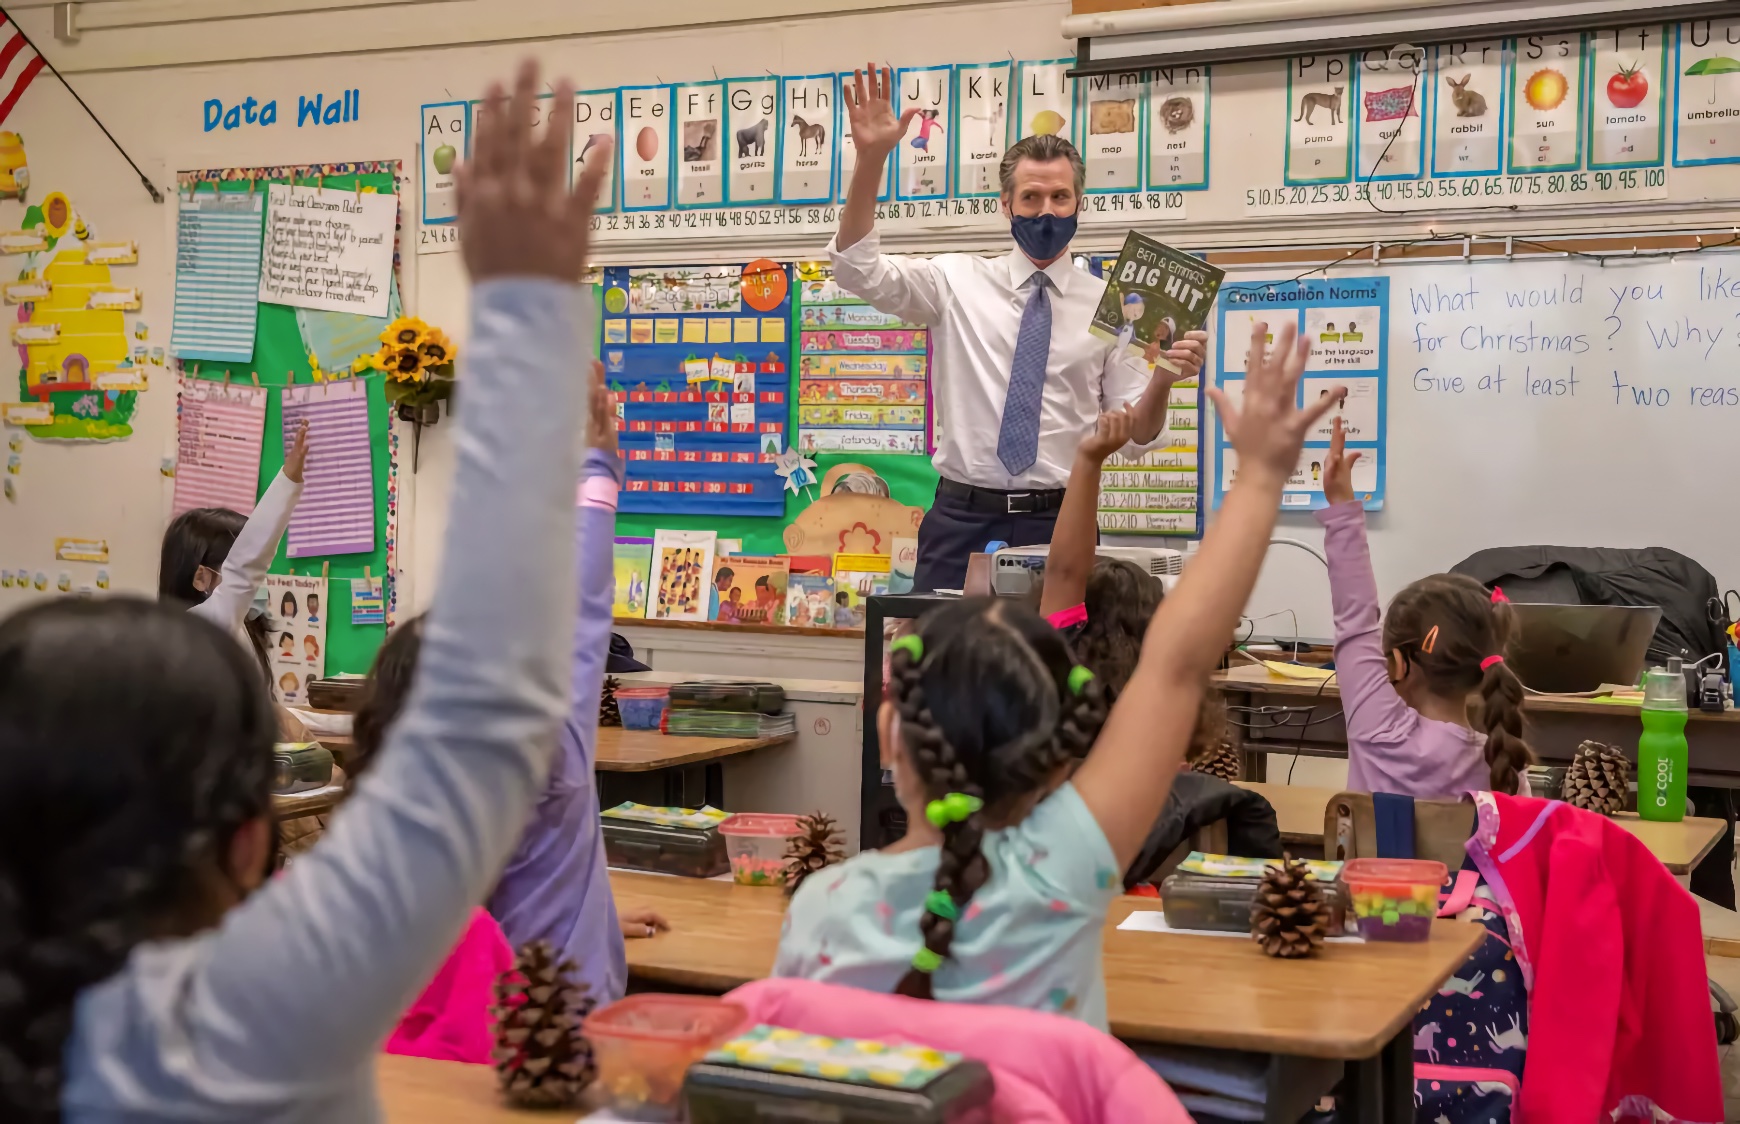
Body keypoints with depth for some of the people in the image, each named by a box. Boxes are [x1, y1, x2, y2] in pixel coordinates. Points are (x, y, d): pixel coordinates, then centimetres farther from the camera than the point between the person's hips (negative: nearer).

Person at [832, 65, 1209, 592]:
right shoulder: (958, 282, 5)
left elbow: (1135, 435, 5)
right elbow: (857, 268, -7)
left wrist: (1163, 378, -16)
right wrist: (871, 160, -19)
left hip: (1058, 521, 0)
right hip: (962, 514, 0)